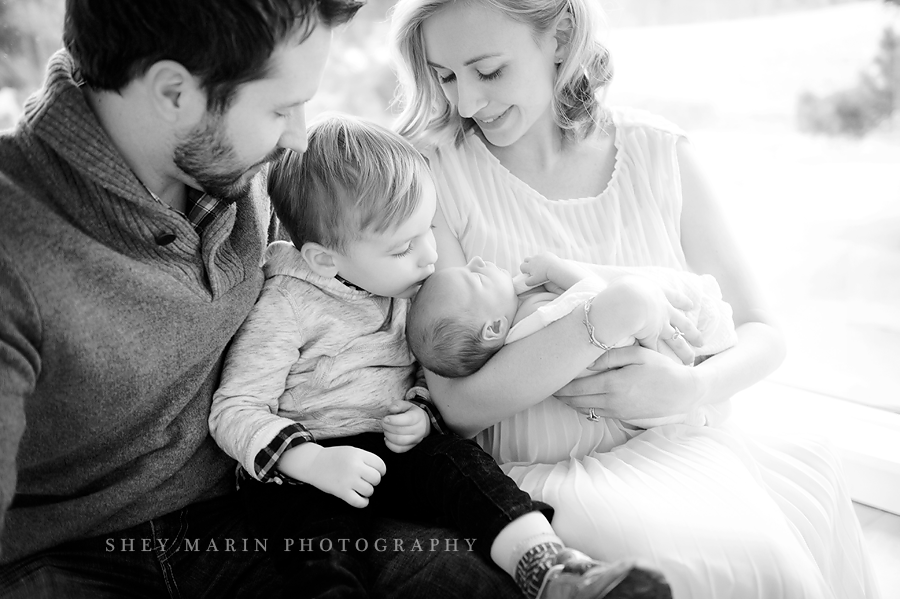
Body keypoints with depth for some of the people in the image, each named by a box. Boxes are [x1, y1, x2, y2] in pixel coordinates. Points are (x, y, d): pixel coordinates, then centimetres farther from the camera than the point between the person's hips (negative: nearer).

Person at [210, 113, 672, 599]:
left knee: (459, 461, -23)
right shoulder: (286, 305, -12)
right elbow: (234, 410, -12)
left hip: (391, 447, 4)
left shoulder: (411, 290, 7)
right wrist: (315, 462, -27)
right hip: (301, 465, -4)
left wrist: (422, 411, -5)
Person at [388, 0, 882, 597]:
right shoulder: (435, 176, -6)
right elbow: (461, 404, -12)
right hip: (537, 473, -4)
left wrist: (692, 386, -14)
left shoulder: (659, 152, 2)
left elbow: (760, 333, 8)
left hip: (675, 451, 4)